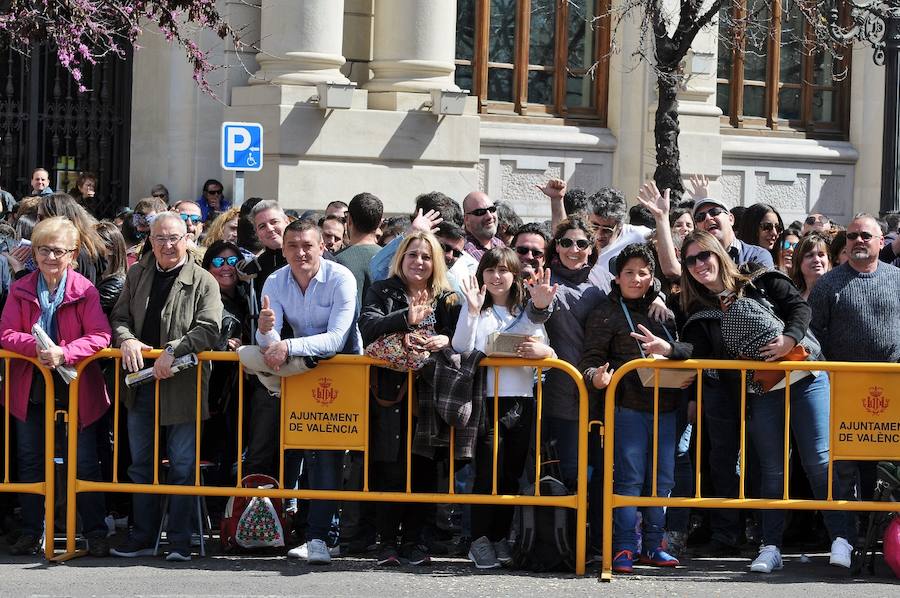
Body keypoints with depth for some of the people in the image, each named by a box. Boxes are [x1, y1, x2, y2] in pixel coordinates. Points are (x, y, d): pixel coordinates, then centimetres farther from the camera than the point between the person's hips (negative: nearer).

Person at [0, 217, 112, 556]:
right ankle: (31, 533, 19)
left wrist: (63, 353, -29)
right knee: (30, 460, 10)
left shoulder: (84, 290, -10)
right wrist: (36, 346, -25)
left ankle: (96, 534, 10)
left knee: (85, 463, 1)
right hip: (30, 385, 3)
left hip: (76, 385, -3)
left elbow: (100, 336, -17)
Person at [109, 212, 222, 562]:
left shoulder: (203, 282, -4)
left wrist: (172, 352, -22)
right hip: (141, 382, 5)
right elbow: (119, 317, 13)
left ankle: (179, 541, 7)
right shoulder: (137, 276, 11)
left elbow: (209, 329, -13)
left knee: (182, 465, 0)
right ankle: (143, 536, 20)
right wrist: (127, 338, -9)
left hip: (183, 384, -5)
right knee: (141, 463, 11)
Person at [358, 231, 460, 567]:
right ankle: (388, 541, 1)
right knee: (390, 467, -5)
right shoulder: (383, 292, 10)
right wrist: (406, 318, -23)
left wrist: (447, 339, -18)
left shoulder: (446, 299, 14)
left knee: (423, 467, 1)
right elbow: (367, 327, -8)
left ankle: (413, 540, 10)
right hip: (392, 391, -2)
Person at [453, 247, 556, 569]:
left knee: (512, 473, 5)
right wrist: (472, 310, -17)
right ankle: (479, 539, -1)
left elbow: (550, 356, 3)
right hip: (487, 400, -3)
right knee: (488, 471, -9)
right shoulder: (476, 310, 7)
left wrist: (543, 351, -20)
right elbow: (461, 349, -8)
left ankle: (501, 537, 14)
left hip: (521, 401, 3)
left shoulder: (529, 312, 13)